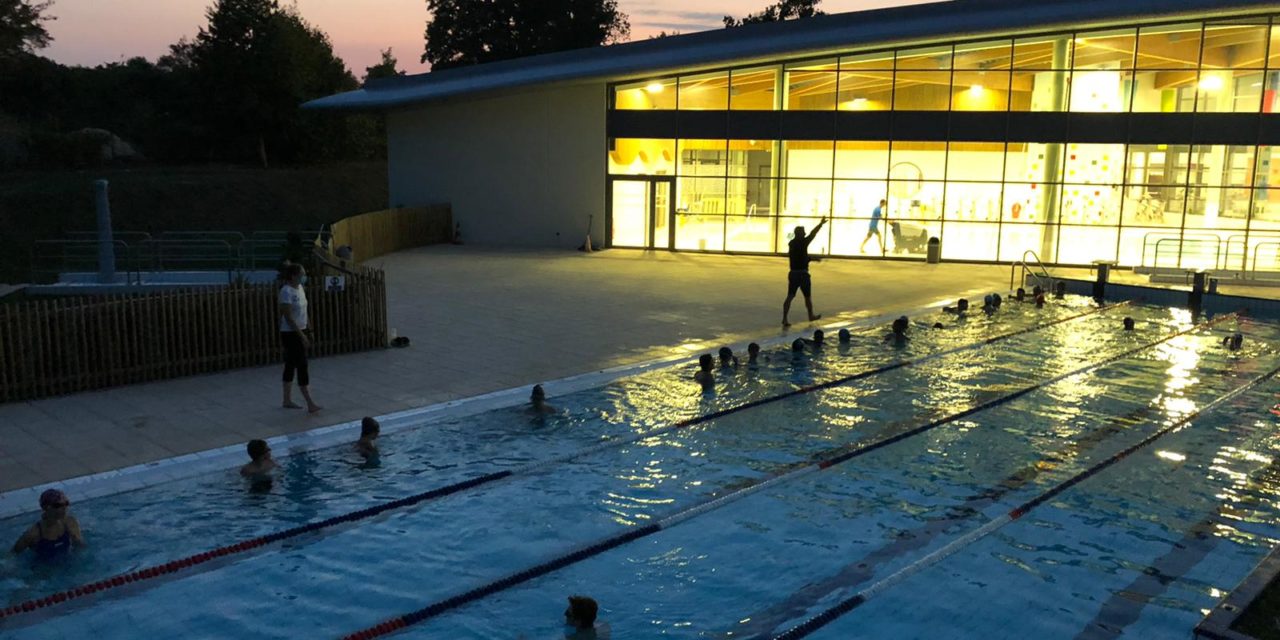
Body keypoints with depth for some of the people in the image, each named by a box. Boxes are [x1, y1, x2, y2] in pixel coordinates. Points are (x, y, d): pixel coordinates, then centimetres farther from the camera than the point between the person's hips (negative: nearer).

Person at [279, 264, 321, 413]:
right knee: (302, 366, -9)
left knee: (291, 366, 14)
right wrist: (301, 335, -22)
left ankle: (287, 400, 23)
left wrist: (307, 332, 15)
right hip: (290, 333, -9)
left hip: (300, 332, 9)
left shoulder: (299, 288, 9)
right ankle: (310, 403, -9)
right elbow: (288, 316, -21)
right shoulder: (286, 291, -18)